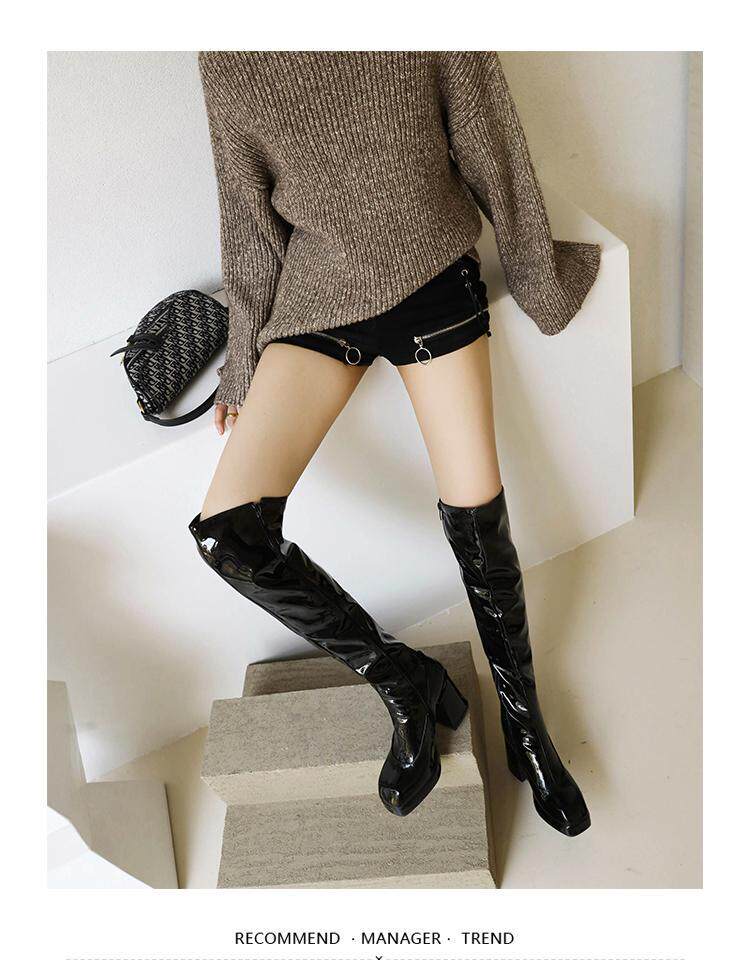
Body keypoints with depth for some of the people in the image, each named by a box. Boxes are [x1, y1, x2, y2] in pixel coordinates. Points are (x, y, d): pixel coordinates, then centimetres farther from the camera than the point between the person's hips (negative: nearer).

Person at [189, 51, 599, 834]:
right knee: (226, 531, -15)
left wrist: (542, 281, 12)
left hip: (435, 281, -1)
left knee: (477, 518, -1)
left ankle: (523, 722, 24)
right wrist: (245, 366, 11)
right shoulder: (228, 65, -4)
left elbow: (492, 157, 1)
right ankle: (404, 681, 4)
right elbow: (249, 222, 5)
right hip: (318, 298, 2)